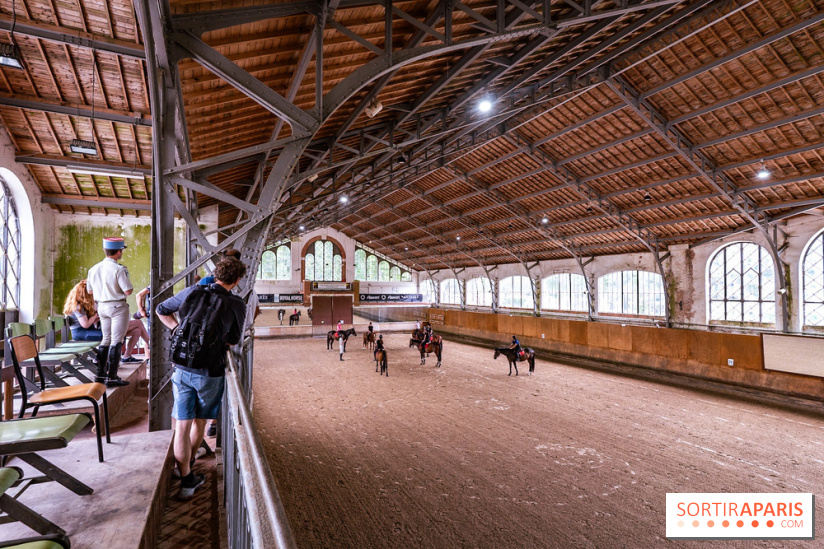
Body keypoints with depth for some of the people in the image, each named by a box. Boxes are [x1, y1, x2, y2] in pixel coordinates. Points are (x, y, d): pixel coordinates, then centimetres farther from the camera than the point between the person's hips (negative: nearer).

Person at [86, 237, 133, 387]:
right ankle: (112, 377, 0)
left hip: (102, 306, 7)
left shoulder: (94, 269, 6)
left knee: (106, 339, 18)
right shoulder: (119, 269, -17)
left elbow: (90, 291, 14)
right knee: (116, 341, -2)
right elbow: (128, 291, -19)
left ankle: (100, 373, 25)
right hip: (117, 307, -7)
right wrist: (129, 285, 1)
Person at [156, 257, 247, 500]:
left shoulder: (192, 293, -1)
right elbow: (232, 341, 2)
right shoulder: (237, 305, -8)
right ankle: (189, 463, 42)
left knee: (182, 425, 8)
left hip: (182, 368, 2)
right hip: (211, 372, -2)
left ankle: (186, 480, 14)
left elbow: (161, 310, 14)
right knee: (200, 421, 21)